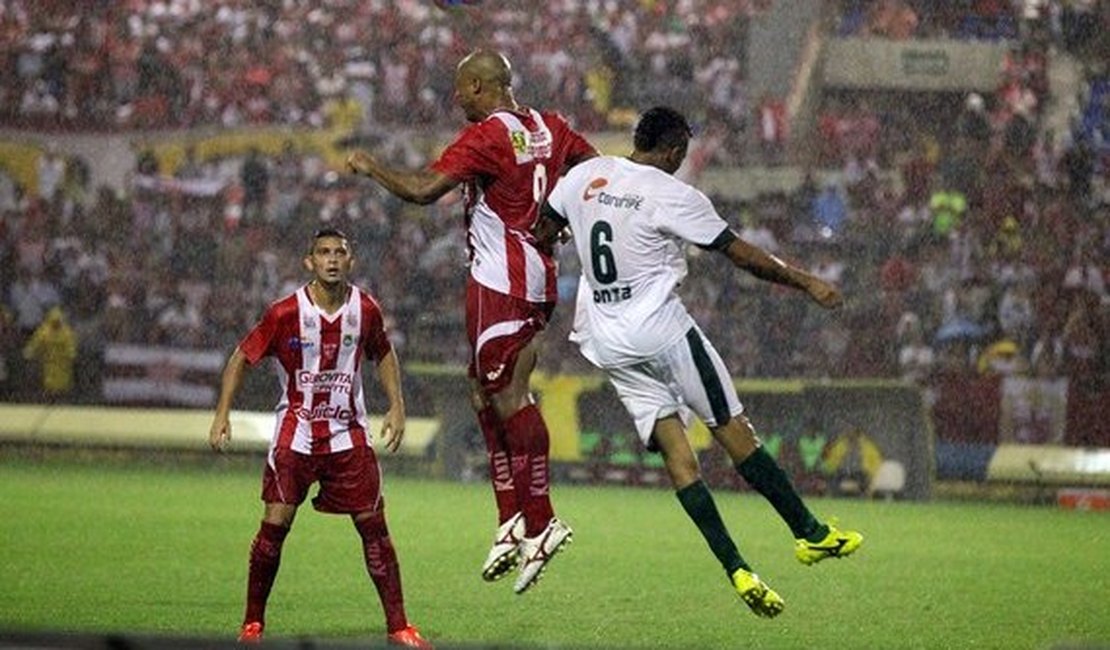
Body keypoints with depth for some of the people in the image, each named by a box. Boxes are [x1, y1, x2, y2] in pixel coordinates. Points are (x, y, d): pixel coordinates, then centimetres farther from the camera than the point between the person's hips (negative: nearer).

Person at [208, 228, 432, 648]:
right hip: (295, 432, -2)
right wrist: (222, 415, -8)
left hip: (348, 434, 2)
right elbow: (242, 357, -1)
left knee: (373, 525, -1)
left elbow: (383, 354, 16)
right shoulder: (286, 313, -12)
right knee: (275, 524, -8)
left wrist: (396, 406, 6)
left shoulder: (365, 310, -3)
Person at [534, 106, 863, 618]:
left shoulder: (585, 175, 6)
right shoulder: (673, 196, -10)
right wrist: (806, 283, 3)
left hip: (605, 341, 6)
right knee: (733, 430, 4)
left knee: (674, 449, 1)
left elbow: (544, 233, 19)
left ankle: (736, 570, -5)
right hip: (661, 329, -5)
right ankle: (810, 533, 10)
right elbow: (743, 255, -6)